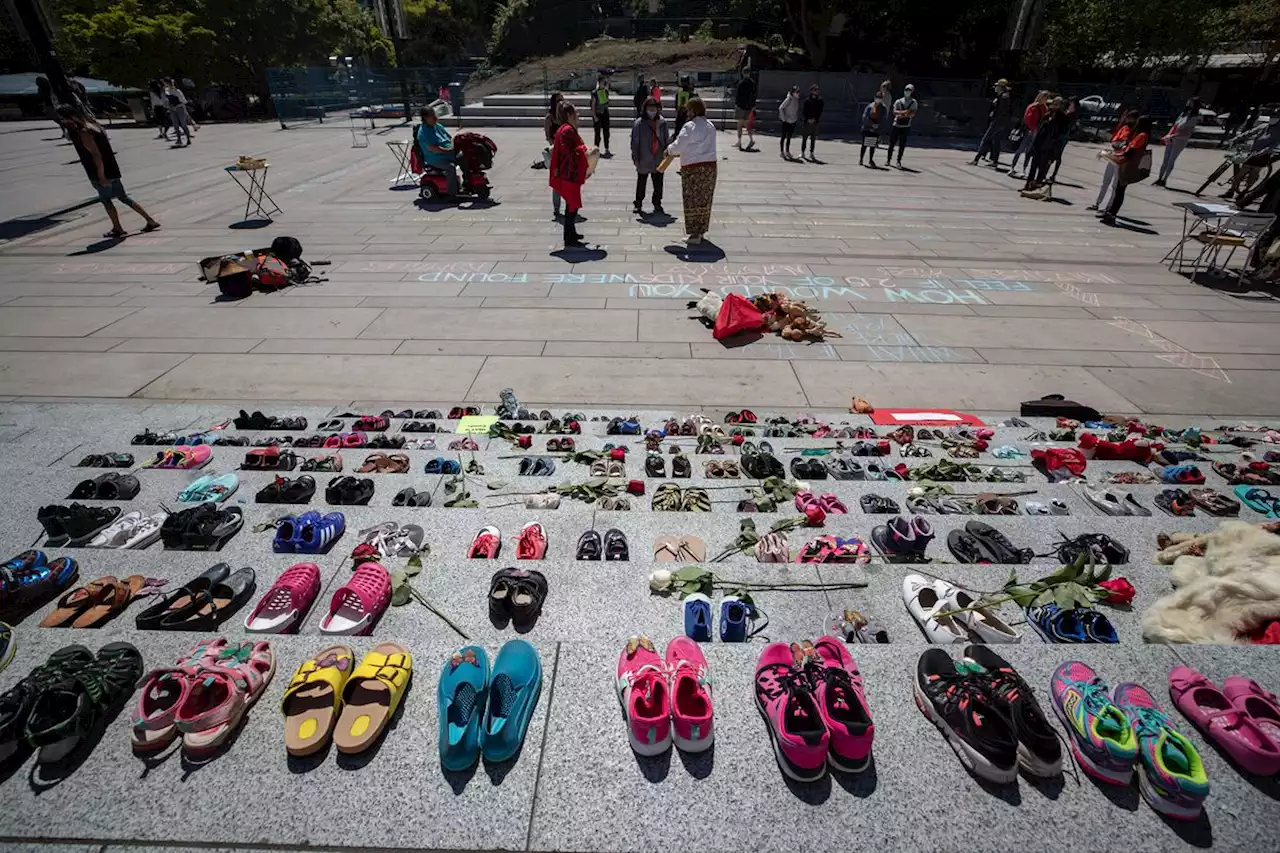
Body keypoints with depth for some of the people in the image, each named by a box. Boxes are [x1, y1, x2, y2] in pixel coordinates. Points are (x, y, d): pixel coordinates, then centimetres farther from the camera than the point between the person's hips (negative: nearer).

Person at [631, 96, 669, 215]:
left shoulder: (662, 122, 2)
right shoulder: (639, 123, -7)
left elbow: (667, 139, 7)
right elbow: (635, 142, -7)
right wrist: (635, 158, -11)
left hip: (658, 160, 3)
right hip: (644, 161, -3)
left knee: (658, 184, 10)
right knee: (641, 183, 9)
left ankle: (657, 203, 24)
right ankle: (638, 204, 20)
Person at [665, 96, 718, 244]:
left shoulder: (689, 126, -12)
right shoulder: (710, 126, 11)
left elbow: (678, 145, -15)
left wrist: (669, 150, 6)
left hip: (693, 168, -7)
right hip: (710, 167, 7)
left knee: (692, 201, 0)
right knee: (704, 200, 13)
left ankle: (695, 234, -1)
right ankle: (701, 230, 23)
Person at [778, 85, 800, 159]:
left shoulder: (798, 99, 4)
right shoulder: (788, 99, -15)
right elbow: (781, 108, -16)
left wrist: (797, 117, 8)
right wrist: (784, 118, -16)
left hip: (793, 121, 6)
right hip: (786, 121, -6)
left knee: (789, 137, 11)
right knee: (784, 136, 2)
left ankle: (787, 151, 19)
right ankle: (782, 151, 9)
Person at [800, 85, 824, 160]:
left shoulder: (820, 100, 4)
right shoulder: (807, 100, 0)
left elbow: (820, 111, 2)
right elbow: (803, 111, -1)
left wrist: (815, 119, -11)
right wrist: (807, 119, -12)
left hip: (815, 122, 1)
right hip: (807, 122, -1)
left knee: (813, 139, 4)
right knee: (804, 138, 1)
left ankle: (811, 153, 9)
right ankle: (802, 153, 9)